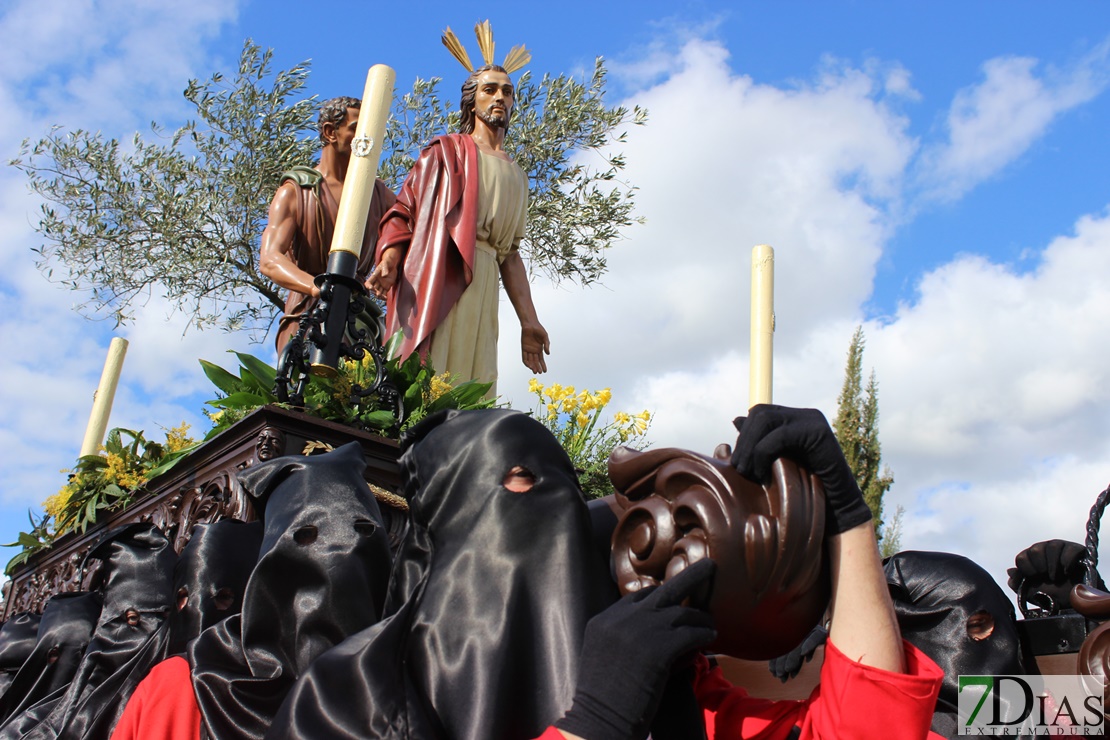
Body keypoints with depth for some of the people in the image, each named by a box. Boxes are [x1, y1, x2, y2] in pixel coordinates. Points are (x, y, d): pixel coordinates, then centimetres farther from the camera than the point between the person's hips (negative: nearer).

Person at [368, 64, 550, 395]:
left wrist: (529, 321, 18)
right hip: (435, 277, -4)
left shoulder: (517, 177, 29)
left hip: (482, 287, 4)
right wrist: (389, 261, -16)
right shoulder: (449, 149, 15)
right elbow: (405, 209, 3)